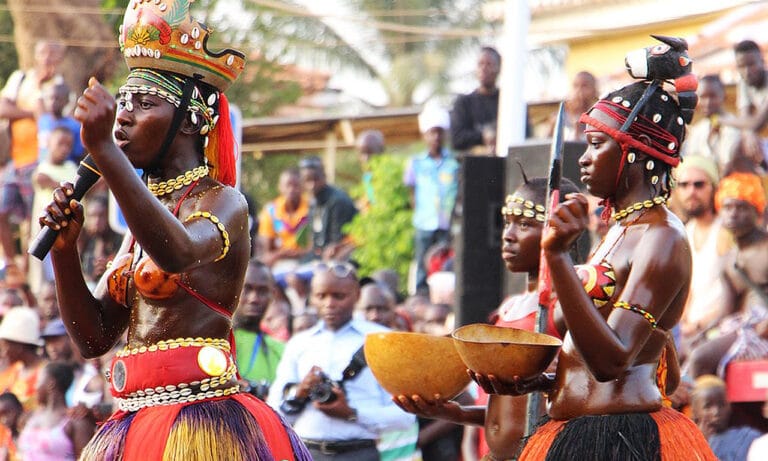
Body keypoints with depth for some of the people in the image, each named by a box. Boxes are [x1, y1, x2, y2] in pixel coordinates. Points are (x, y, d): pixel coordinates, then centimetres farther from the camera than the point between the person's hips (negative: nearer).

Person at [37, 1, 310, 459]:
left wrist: (103, 149, -32)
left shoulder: (222, 202, -5)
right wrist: (64, 250, -1)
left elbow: (180, 254, -30)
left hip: (203, 423, -7)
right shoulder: (146, 218, 17)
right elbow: (94, 338, 14)